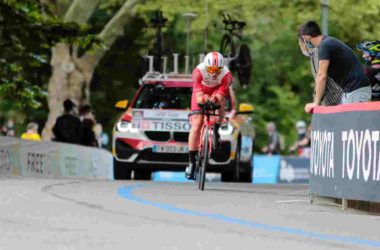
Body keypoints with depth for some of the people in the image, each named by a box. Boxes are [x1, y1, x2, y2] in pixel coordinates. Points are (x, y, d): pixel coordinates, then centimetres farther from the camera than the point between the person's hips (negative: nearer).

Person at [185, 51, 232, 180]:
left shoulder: (226, 74, -31)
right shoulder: (199, 71, -34)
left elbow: (221, 95, -37)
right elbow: (198, 95, -40)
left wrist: (215, 99, -59)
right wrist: (203, 99, -62)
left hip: (218, 91, 1)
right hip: (201, 93, -1)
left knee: (220, 100, -36)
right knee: (196, 125, -12)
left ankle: (216, 131, -14)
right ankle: (191, 161, -7)